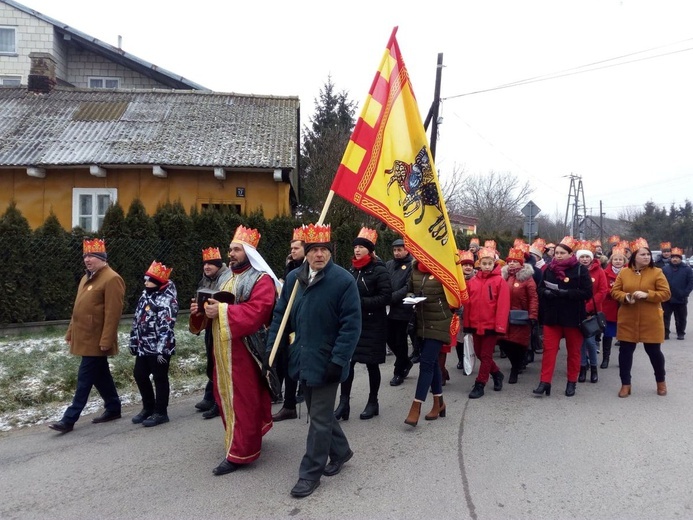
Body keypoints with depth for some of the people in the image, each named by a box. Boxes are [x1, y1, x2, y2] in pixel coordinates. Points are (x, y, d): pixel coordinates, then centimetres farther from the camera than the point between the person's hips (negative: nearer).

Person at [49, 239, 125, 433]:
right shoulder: (87, 278, 15)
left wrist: (106, 340, -23)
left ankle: (69, 419, 3)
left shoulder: (111, 279, -16)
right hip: (84, 337, 9)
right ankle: (113, 409, 27)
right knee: (100, 375, 16)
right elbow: (79, 308, 21)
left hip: (96, 340, -9)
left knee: (85, 378, -3)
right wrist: (71, 331, 19)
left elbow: (113, 313, -21)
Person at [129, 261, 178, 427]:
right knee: (139, 375, 15)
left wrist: (162, 349, -26)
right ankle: (148, 407, 32)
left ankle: (160, 412, 15)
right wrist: (133, 341, 16)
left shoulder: (167, 300, -17)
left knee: (159, 378, 2)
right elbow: (137, 319, 17)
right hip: (144, 346, 9)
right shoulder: (146, 294, 11)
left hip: (159, 348, -9)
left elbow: (166, 327, -23)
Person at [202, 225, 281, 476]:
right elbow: (221, 305, 23)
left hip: (244, 349, -9)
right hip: (224, 349, 9)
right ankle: (241, 438, 34)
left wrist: (222, 311, -24)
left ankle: (239, 452, 6)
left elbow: (257, 311, -24)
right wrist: (209, 307, 0)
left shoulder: (261, 279, -11)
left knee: (243, 399, -2)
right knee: (225, 396, 16)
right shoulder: (229, 277, 17)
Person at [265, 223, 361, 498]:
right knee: (320, 411, 20)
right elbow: (280, 315, 8)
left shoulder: (344, 280, -15)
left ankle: (310, 473, 20)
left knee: (319, 418, 4)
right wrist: (272, 349, 2)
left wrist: (338, 361, -20)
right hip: (302, 359, 6)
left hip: (326, 362, -6)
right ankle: (341, 451, 42)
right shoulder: (293, 278, 3)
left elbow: (351, 325, -16)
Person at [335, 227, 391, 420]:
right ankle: (344, 403, 5)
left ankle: (373, 402, 22)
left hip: (373, 324, -5)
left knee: (371, 363, 6)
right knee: (347, 361, -2)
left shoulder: (379, 270, -9)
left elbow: (386, 296, -17)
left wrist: (361, 301, -22)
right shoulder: (352, 269, 9)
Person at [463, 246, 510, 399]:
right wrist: (467, 323, 5)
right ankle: (497, 374, 37)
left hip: (491, 325, -5)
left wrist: (500, 326, -17)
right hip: (476, 324, 5)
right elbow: (468, 304, 6)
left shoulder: (500, 281, -8)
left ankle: (480, 384, 13)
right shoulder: (472, 281, 4)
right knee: (479, 353, 16)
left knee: (486, 355, 3)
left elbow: (503, 305, -12)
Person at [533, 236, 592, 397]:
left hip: (573, 317, -3)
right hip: (552, 316, 3)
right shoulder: (549, 269, 5)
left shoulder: (580, 270, -7)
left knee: (573, 351, 10)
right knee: (549, 349, 1)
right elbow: (540, 289, 11)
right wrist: (547, 293, -12)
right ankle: (545, 382, 4)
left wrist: (565, 293, -23)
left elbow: (587, 293, -13)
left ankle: (572, 382, 24)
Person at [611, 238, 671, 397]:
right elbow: (614, 291, 3)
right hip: (628, 320, 2)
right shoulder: (624, 273, 2)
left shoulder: (657, 272, -4)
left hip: (650, 321, -1)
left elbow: (666, 294, -8)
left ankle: (661, 381, 34)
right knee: (625, 351, 5)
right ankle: (625, 384, 18)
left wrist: (646, 295, -21)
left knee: (654, 351, 9)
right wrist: (625, 297, -17)